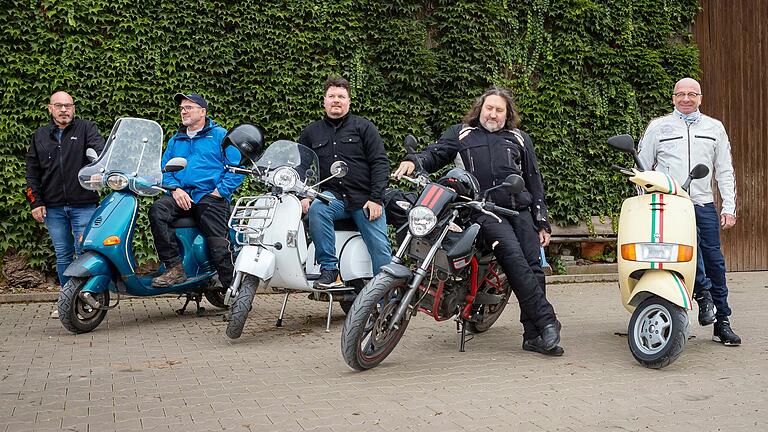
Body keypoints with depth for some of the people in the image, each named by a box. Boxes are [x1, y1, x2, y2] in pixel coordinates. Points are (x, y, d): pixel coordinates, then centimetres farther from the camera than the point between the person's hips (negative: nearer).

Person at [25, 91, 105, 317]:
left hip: (84, 205, -3)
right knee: (63, 256, 10)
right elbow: (32, 172, 15)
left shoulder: (86, 128, 4)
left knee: (85, 253, -5)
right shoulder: (39, 136, 14)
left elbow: (100, 151, -14)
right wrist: (35, 202, 5)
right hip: (53, 207, 4)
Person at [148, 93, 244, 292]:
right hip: (181, 196, 4)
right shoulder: (175, 141, 25)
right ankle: (174, 268, -25)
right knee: (157, 210, -27)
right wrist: (175, 188, -4)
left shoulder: (220, 135, 9)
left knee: (219, 245, -19)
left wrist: (220, 191, -10)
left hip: (210, 196, -4)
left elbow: (237, 167, 1)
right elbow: (164, 169, 17)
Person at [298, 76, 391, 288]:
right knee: (316, 209, -32)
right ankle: (329, 270, -25)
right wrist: (303, 196, 1)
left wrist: (376, 199, -10)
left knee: (381, 250, -10)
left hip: (365, 199, -1)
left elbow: (380, 163, 1)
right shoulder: (311, 132, 16)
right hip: (332, 197, 2)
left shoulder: (364, 127, 7)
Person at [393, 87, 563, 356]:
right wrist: (414, 161, -15)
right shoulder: (461, 134, 19)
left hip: (520, 209, 4)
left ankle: (533, 335, -2)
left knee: (533, 267, -6)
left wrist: (542, 222, 15)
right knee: (513, 256, -24)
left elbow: (534, 181, 22)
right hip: (484, 211, -3)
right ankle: (546, 321, -23)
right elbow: (435, 154, 9)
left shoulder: (519, 139, 23)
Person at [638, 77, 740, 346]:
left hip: (704, 204, 2)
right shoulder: (658, 127, 10)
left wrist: (729, 208, 7)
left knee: (714, 261, -1)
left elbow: (725, 172, 16)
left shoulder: (714, 128, 16)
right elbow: (642, 168, 11)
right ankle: (702, 293, -19)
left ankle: (722, 323, 7)